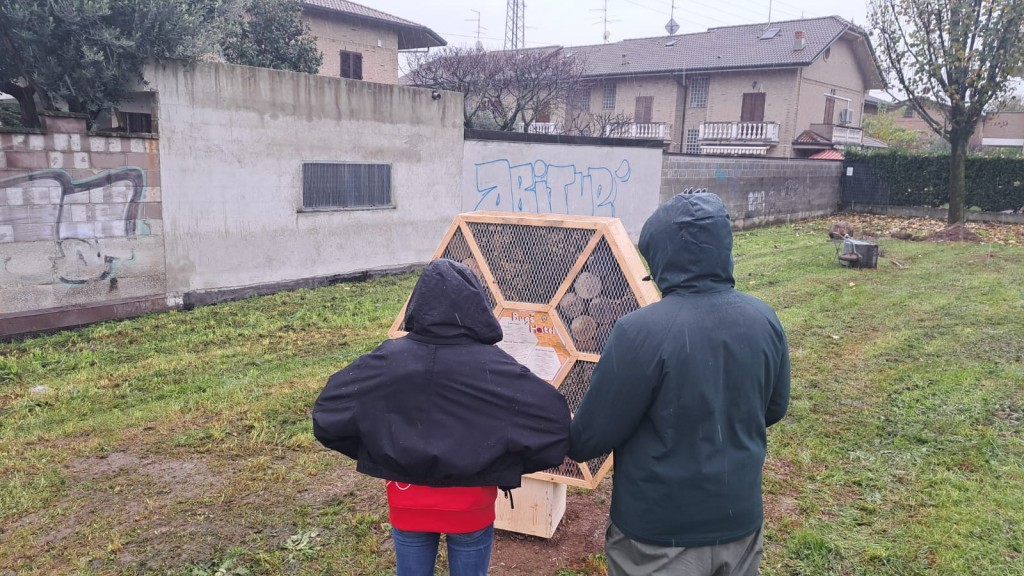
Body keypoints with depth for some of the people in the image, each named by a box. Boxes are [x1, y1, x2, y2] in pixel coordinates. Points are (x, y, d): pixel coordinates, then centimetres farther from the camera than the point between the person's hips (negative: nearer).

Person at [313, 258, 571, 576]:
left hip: (407, 506, 2)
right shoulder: (493, 366, -19)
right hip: (471, 508, -2)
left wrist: (372, 452, 5)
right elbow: (552, 421, -20)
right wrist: (510, 465, -4)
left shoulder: (387, 360, -14)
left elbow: (327, 414, -9)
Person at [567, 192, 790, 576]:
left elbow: (591, 437, -16)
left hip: (659, 533, -4)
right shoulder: (764, 320, -8)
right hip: (740, 520, 5)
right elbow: (774, 409, 8)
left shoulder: (641, 331, -25)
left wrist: (569, 442, 6)